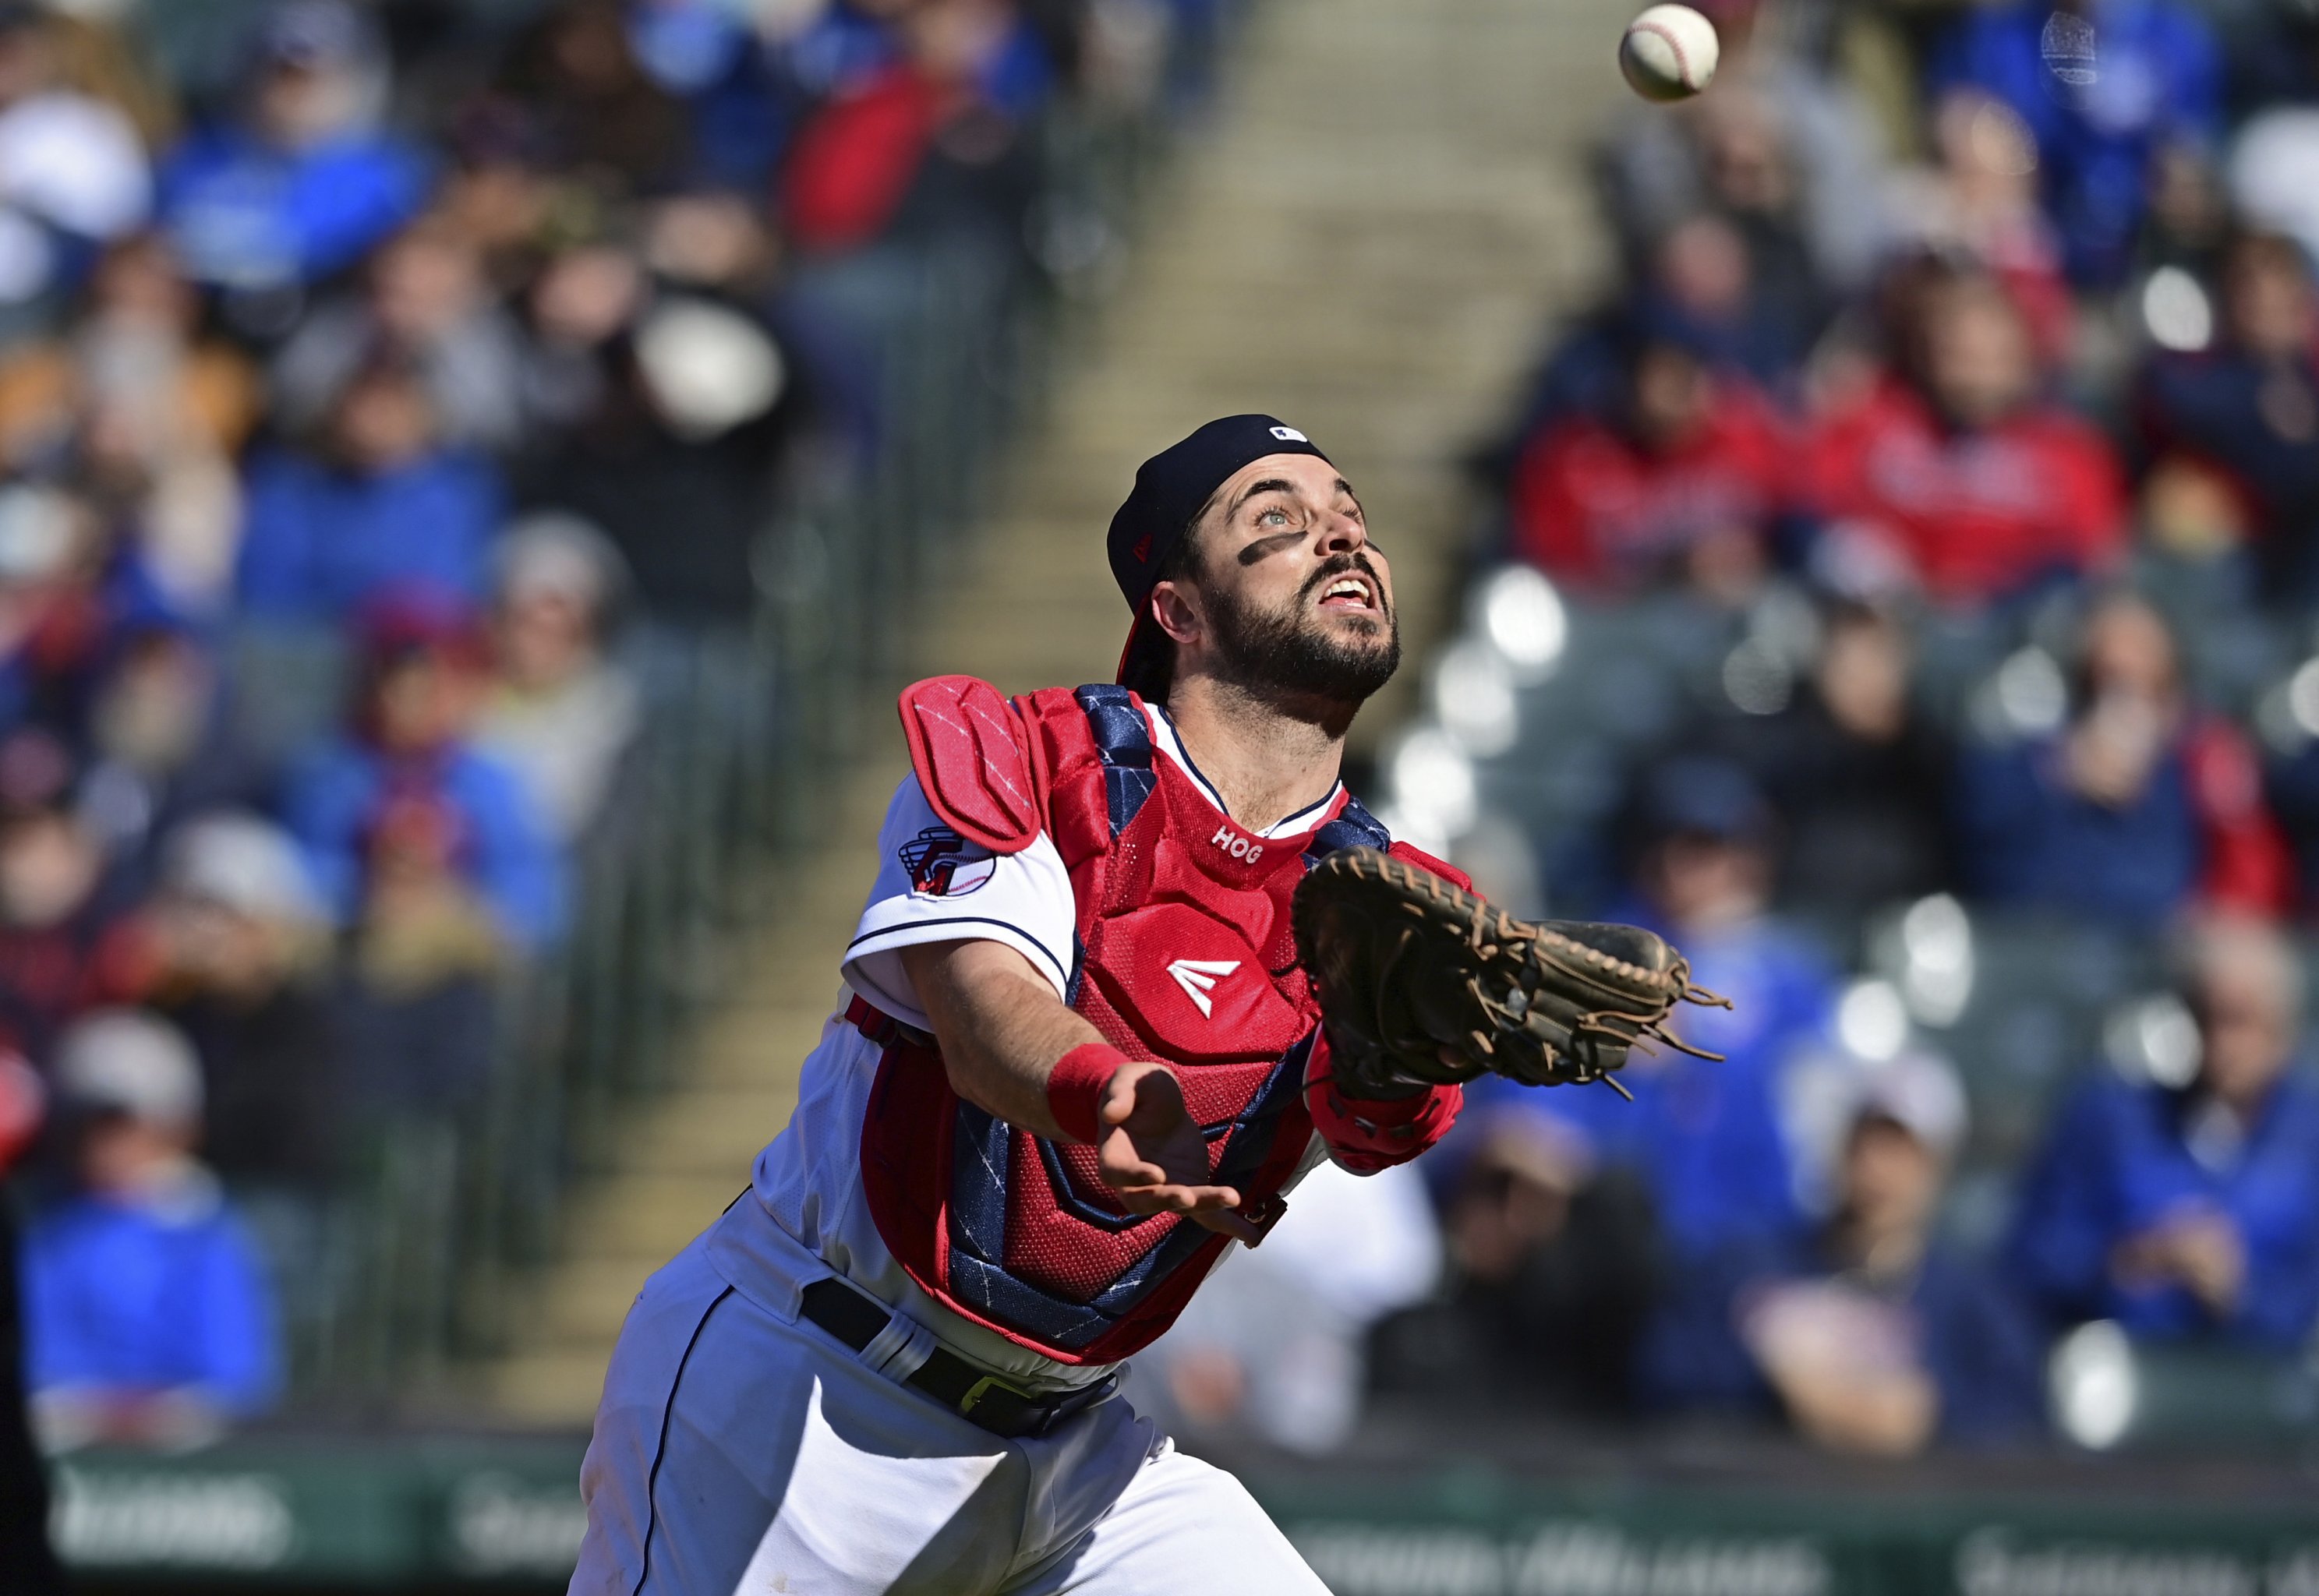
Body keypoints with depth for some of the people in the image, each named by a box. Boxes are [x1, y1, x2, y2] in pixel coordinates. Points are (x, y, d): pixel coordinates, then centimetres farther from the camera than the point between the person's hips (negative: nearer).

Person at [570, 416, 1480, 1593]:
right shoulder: (1009, 753, -8)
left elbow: (1373, 1127, -18)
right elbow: (984, 1010, -26)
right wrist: (1111, 1094, -49)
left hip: (1064, 1447, 4)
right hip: (785, 1396, -4)